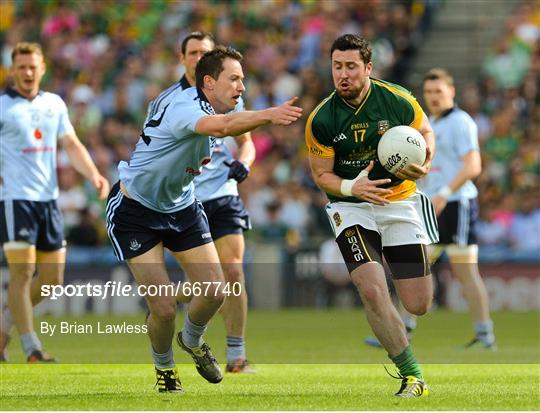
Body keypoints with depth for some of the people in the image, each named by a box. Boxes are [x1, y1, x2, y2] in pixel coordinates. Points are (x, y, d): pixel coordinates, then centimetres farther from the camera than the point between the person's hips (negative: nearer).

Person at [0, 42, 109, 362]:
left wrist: (94, 174, -1)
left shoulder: (54, 104, 13)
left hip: (48, 198, 6)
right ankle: (32, 350, -8)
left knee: (52, 278, 6)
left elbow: (72, 145, 13)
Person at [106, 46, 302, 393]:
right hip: (134, 211, -8)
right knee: (164, 306, -12)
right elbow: (223, 126, -55)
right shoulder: (182, 106, -31)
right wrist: (268, 115, -69)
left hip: (180, 206, 8)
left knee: (215, 292, -4)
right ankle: (164, 367, 19)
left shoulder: (212, 106, -2)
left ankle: (192, 341, 29)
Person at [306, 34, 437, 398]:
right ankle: (412, 375, -7)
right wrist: (351, 187, -24)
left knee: (418, 306, -1)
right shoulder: (321, 120, -13)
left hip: (400, 201, 1)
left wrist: (424, 161, -14)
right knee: (373, 291, -22)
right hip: (351, 207, -1)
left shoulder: (398, 101, -12)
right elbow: (322, 174, -3)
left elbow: (425, 131, 7)